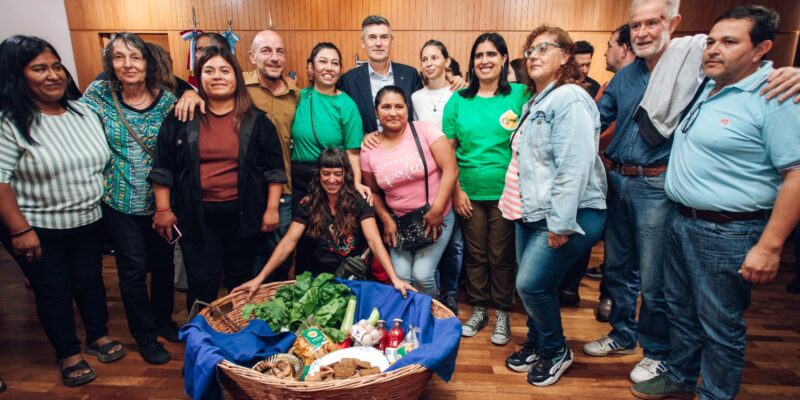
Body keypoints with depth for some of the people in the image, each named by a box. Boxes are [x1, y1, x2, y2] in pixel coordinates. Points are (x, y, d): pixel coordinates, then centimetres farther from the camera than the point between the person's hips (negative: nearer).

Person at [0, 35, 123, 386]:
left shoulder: (83, 112, 2)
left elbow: (103, 160, 10)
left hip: (89, 222, 4)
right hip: (40, 229, -4)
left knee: (90, 281, 18)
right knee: (54, 292, 10)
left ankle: (98, 336, 38)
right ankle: (68, 354, 29)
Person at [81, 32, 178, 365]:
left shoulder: (166, 99, -4)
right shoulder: (99, 93, -5)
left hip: (159, 199, 1)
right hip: (119, 200, -1)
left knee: (163, 262, 14)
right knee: (133, 269, 5)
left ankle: (163, 320, 37)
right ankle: (145, 335, 24)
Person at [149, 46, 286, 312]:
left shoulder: (255, 120, 0)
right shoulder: (182, 119, 2)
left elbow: (274, 168, 0)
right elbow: (163, 167, 6)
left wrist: (271, 208, -4)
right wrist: (163, 209, 3)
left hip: (243, 214, 0)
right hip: (197, 215, 0)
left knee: (241, 279, 15)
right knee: (202, 283, 6)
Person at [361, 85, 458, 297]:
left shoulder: (425, 130, -11)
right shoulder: (369, 149, 0)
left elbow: (451, 169, -16)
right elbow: (373, 191, 10)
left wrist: (436, 210, -18)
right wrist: (386, 220, -1)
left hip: (437, 217, -3)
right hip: (399, 221, 3)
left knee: (422, 275, -10)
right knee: (400, 276, -6)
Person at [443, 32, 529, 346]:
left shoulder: (519, 95, -2)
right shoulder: (458, 100, 3)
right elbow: (448, 150, 2)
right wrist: (456, 190, -3)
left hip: (506, 192, -1)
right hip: (469, 192, 2)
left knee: (502, 255, 8)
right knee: (475, 253, 12)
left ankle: (502, 314, 27)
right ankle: (478, 309, 29)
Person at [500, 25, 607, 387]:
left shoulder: (570, 99, -13)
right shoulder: (535, 101, 16)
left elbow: (575, 166, -21)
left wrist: (561, 223, -22)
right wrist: (518, 205, 17)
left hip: (567, 215, -8)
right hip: (532, 212, 8)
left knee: (531, 284, -8)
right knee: (530, 284, 11)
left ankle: (556, 351, 18)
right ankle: (537, 343, 33)